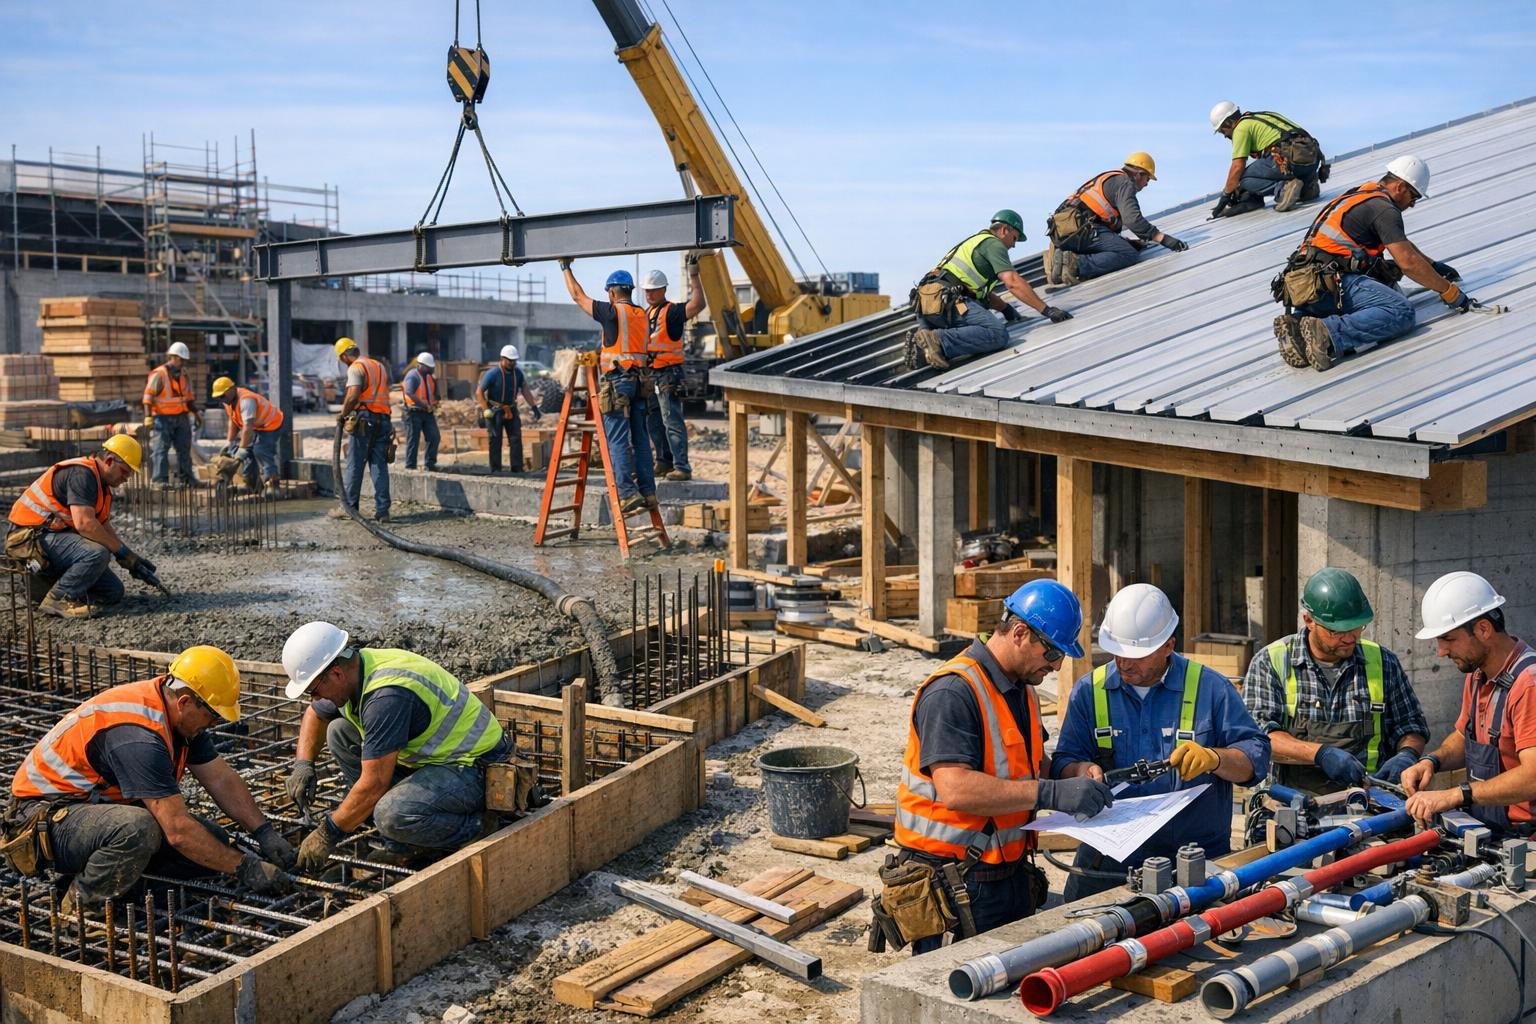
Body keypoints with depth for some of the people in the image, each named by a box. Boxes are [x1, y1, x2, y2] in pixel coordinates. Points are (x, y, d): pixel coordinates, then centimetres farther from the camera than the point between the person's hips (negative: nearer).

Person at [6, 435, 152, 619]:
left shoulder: (100, 482, 12)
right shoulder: (81, 474, -20)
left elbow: (103, 526, 17)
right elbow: (84, 524, -29)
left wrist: (132, 557, 6)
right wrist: (122, 552, -20)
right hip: (32, 538, -10)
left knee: (113, 592, 4)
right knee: (98, 553, -33)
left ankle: (46, 583, 14)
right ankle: (58, 599, -15)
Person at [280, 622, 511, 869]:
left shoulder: (386, 695, -29)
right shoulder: (353, 669, 0)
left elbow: (375, 784, -27)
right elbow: (315, 715, 23)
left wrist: (328, 834, -17)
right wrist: (303, 763, 8)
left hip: (476, 767, -11)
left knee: (392, 815, -34)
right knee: (340, 732, 6)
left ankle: (477, 827, -4)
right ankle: (403, 847, 5)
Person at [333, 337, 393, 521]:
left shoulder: (356, 368, -5)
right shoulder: (381, 366, 19)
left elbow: (353, 395, -20)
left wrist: (343, 414, -6)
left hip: (364, 420, -6)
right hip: (384, 420, 6)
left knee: (354, 465, 1)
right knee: (380, 466, 5)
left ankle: (349, 507, 6)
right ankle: (382, 510, 1)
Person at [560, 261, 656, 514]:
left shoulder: (612, 312, -7)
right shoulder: (643, 315, 12)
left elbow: (578, 296, 5)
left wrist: (566, 268, 18)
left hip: (616, 381, -7)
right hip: (639, 380, 7)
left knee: (618, 441, -7)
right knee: (640, 439, 9)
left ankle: (629, 495, -13)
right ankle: (648, 493, 9)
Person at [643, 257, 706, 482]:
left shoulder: (672, 311, -7)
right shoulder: (646, 313, 18)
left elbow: (697, 304, -25)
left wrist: (694, 275, -25)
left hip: (669, 374, -9)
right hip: (649, 375, 9)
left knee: (672, 421, -13)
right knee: (654, 423, 13)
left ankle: (682, 467, -15)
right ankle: (664, 462, 23)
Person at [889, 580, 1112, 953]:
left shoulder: (1022, 688, 12)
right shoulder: (953, 692, -20)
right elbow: (955, 789, -30)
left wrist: (1079, 782, 2)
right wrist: (1052, 794, -33)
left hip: (1011, 875, 9)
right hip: (954, 882, -9)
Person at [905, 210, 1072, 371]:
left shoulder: (974, 241, 34)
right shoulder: (993, 244, 5)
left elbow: (983, 291, 38)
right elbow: (1012, 282, -7)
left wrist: (1006, 308, 29)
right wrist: (1047, 310, -6)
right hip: (947, 301, -9)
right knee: (997, 334, -22)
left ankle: (921, 344, 3)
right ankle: (939, 341, -29)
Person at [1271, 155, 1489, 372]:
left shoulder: (1362, 194, 28)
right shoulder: (1383, 208, -2)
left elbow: (1402, 243, 43)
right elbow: (1408, 262, -8)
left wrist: (1434, 266, 49)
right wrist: (1450, 292, 0)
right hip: (1331, 283, -10)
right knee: (1401, 311, -15)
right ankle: (1326, 334, -33)